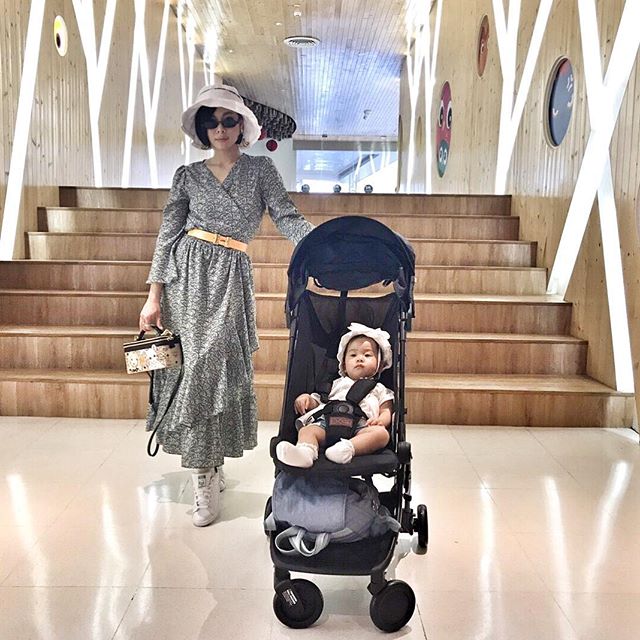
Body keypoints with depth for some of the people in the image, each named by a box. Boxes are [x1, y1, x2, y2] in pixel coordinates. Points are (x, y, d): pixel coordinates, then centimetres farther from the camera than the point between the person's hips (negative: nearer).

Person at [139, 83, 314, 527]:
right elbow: (169, 234, 7)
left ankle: (208, 473, 6)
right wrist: (154, 297, 1)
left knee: (218, 367, -6)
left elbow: (286, 216, -1)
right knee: (197, 367, -2)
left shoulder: (260, 169, 9)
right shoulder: (189, 176, 11)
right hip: (188, 273, 1)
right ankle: (207, 474, 9)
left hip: (229, 276, -1)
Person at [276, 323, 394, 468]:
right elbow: (317, 402, 29)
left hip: (361, 426, -1)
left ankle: (347, 448, -56)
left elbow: (386, 410, 19)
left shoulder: (379, 389, 34)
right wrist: (307, 398, 6)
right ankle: (305, 451, -58)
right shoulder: (336, 384, 37)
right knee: (307, 430, -28)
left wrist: (381, 419, -5)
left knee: (382, 433, -33)